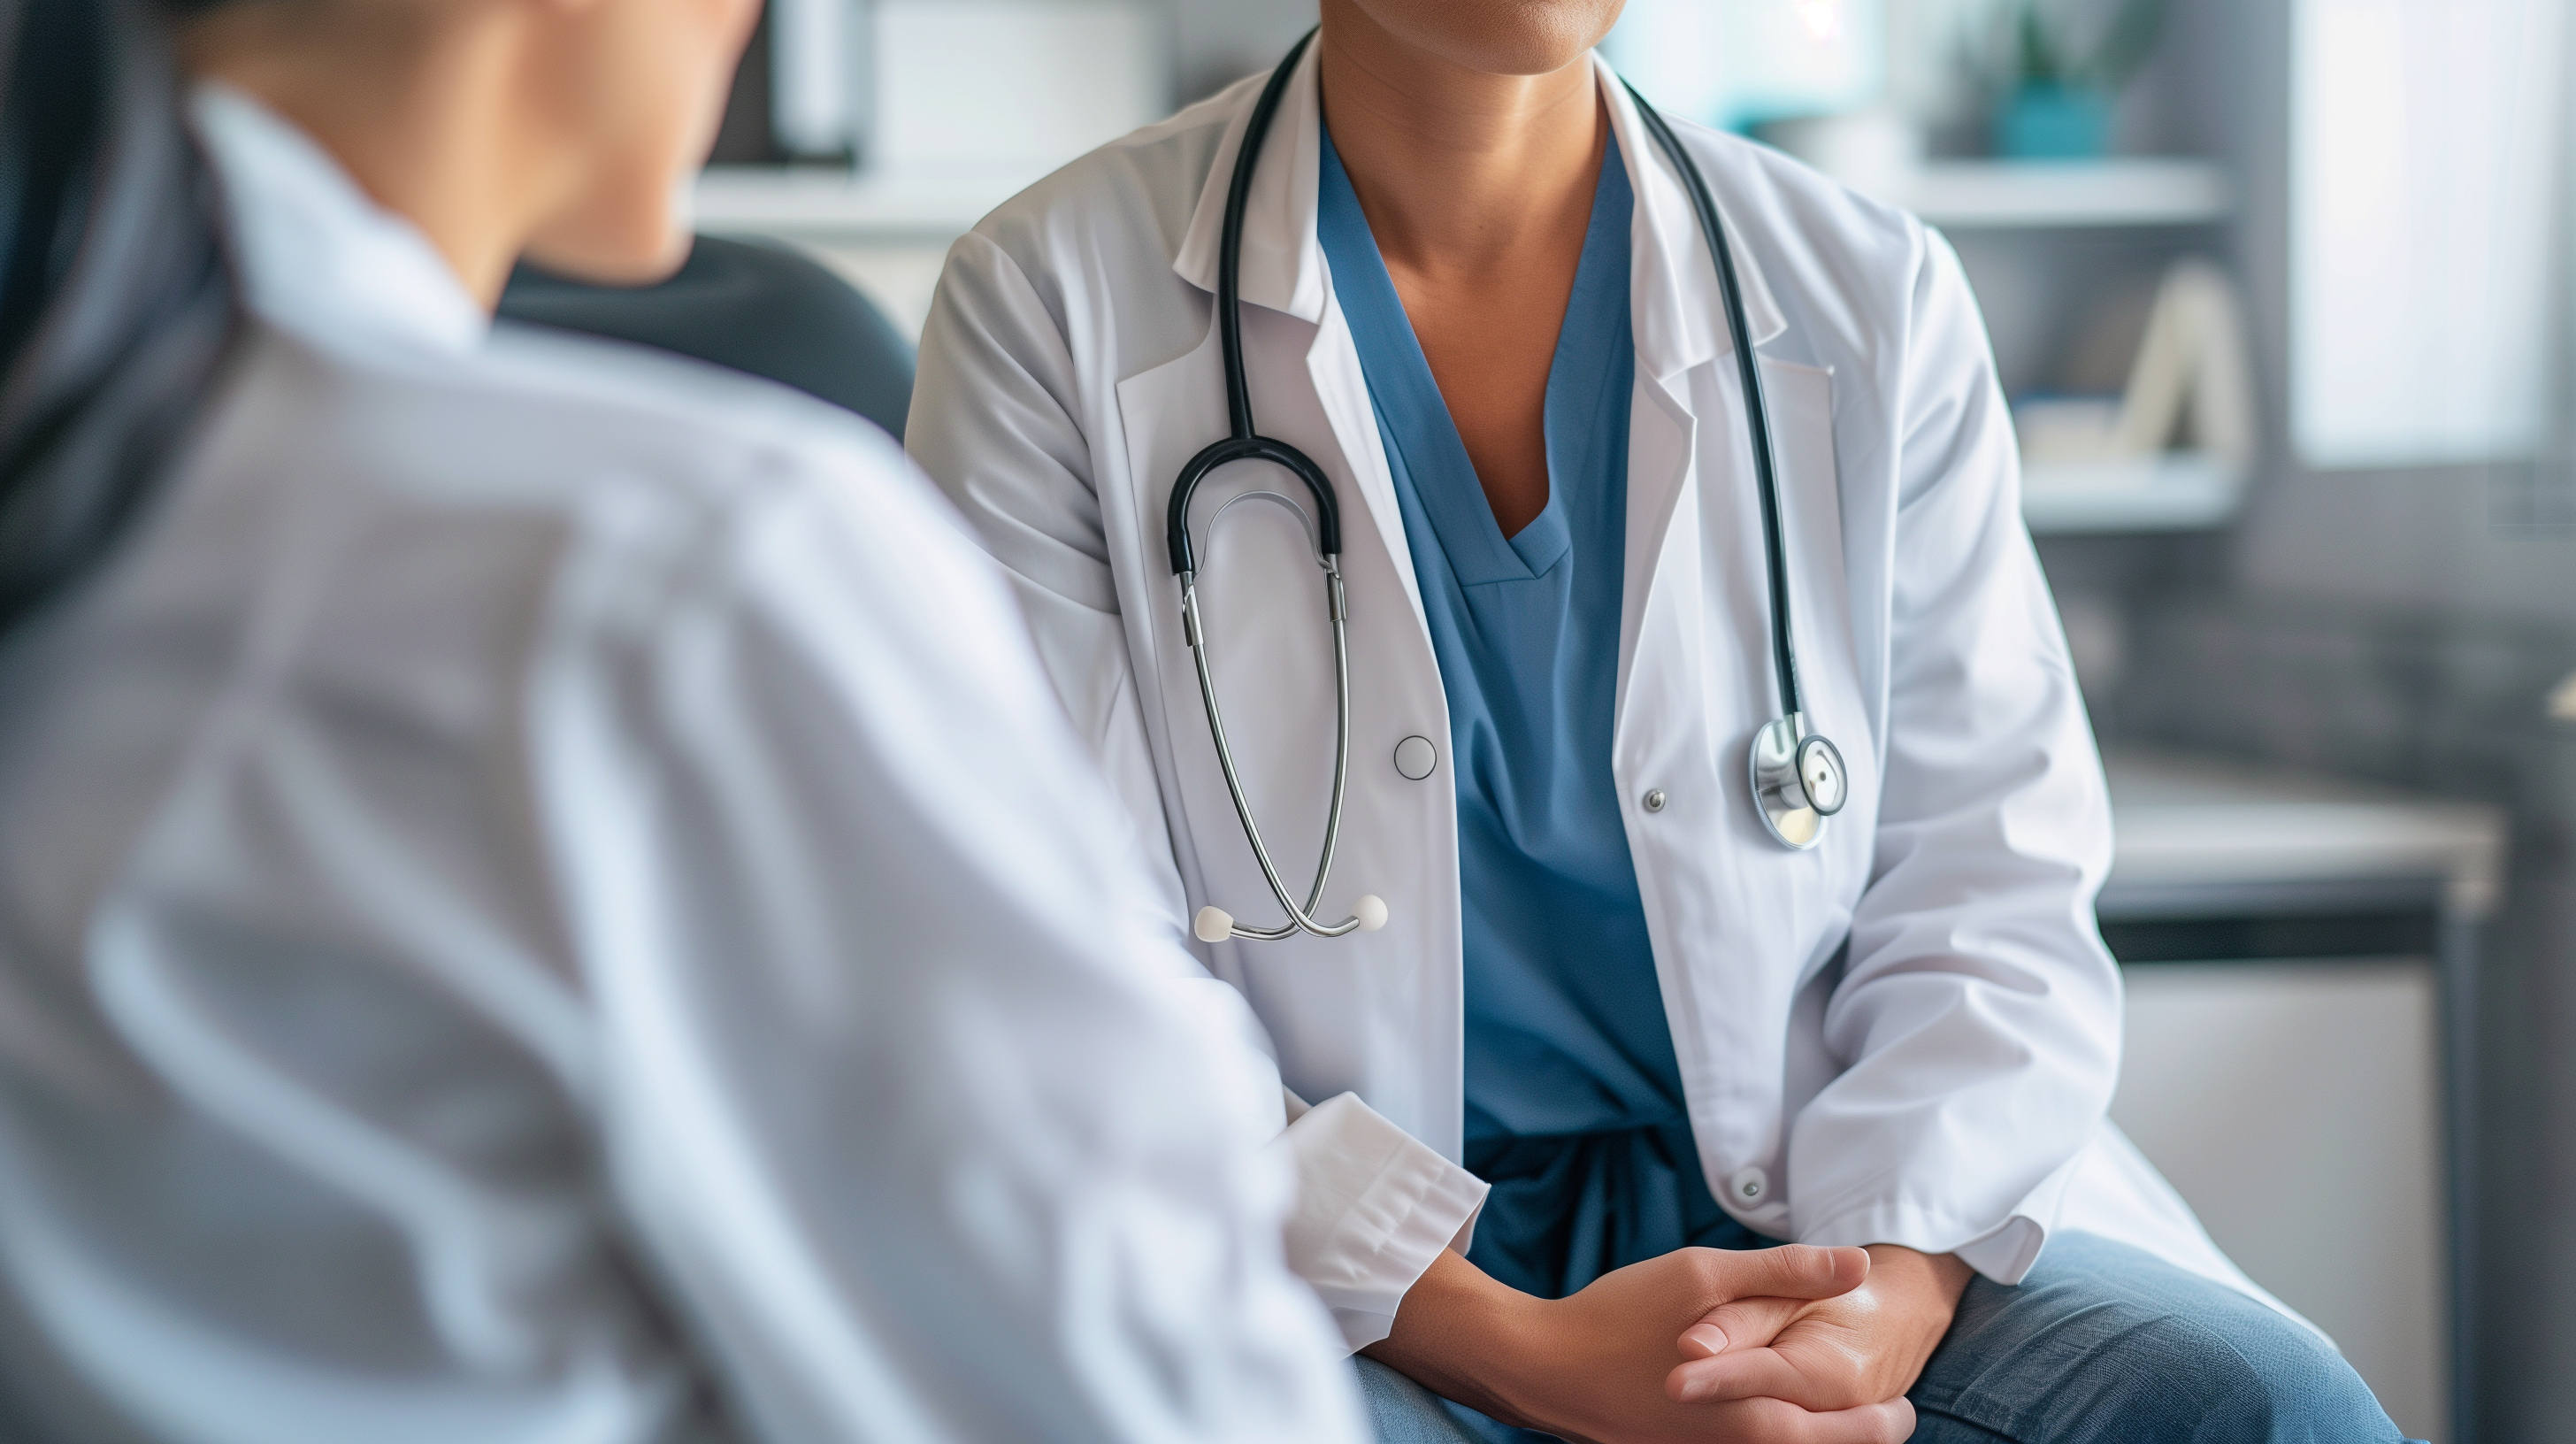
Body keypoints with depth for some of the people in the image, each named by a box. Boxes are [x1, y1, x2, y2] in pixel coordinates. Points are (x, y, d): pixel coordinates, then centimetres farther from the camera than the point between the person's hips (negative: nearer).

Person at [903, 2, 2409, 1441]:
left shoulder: (1873, 295, 5)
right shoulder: (1048, 308, -3)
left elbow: (1995, 895, 4)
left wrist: (1892, 1291, -17)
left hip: (1803, 1201, 3)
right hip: (1332, 1265, -3)